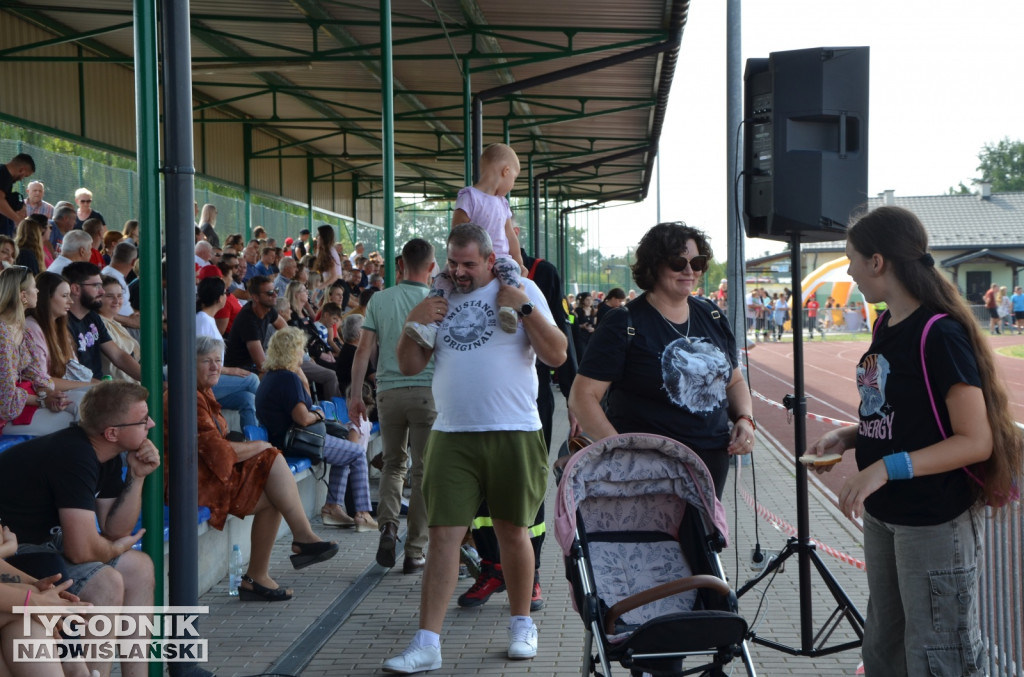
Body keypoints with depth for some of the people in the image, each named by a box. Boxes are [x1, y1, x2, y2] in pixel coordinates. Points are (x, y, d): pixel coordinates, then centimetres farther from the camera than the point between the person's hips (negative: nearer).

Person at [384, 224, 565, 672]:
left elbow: (556, 355, -4)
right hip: (451, 436, 2)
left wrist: (526, 309, -14)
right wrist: (413, 324, -4)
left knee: (513, 532, 9)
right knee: (443, 535, -4)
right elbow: (409, 366, 12)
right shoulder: (438, 298, 13)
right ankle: (427, 643, -2)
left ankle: (522, 624, 28)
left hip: (514, 433, -2)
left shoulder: (521, 290, 3)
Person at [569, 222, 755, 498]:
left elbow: (734, 381, 23)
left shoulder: (712, 316, 12)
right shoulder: (624, 325, -8)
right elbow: (582, 397, -11)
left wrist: (745, 419, 3)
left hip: (714, 460, 6)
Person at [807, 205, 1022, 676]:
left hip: (935, 522, -9)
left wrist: (886, 468, -29)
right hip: (882, 515, 9)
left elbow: (975, 441, -22)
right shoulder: (886, 326, 7)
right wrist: (846, 438, -1)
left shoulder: (940, 334, -19)